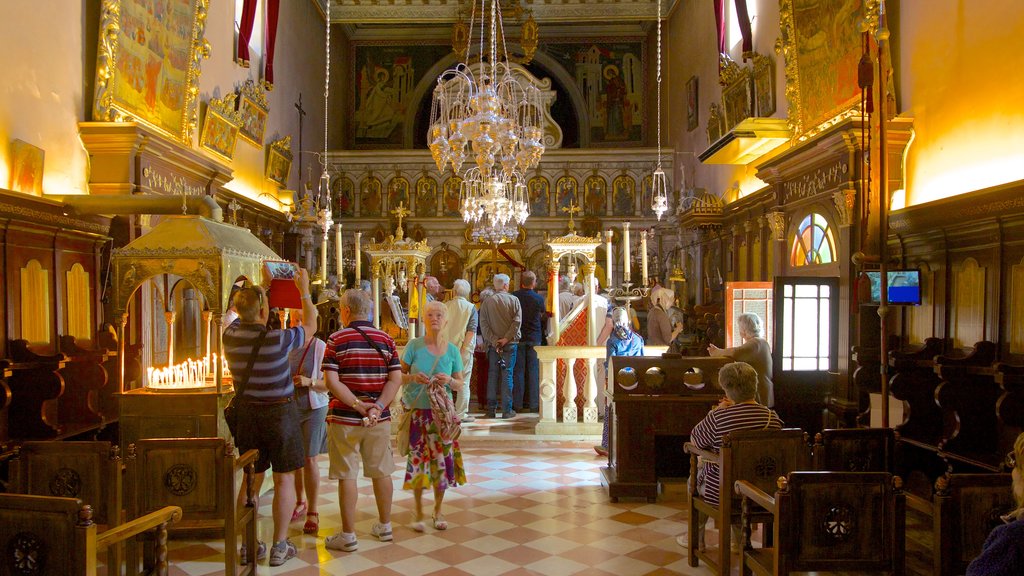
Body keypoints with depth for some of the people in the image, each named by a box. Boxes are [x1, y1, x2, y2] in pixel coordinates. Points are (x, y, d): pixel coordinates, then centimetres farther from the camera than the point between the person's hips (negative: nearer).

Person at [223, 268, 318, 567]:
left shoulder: (231, 335, -6)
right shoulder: (277, 339, -19)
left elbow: (243, 316, 18)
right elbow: (310, 326, -1)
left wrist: (262, 286, 26)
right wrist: (304, 290, 8)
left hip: (246, 412, 5)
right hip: (279, 412, -5)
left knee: (251, 479, 15)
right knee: (284, 479, 5)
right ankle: (280, 546, 9)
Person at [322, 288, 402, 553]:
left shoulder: (337, 339, -7)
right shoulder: (385, 339, 3)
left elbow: (331, 381, -16)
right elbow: (396, 379, -5)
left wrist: (358, 406, -17)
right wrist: (378, 407, -12)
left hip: (344, 419, -4)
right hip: (380, 420, 4)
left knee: (347, 475, 4)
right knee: (381, 472, 14)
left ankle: (348, 535, 10)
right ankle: (385, 526, 27)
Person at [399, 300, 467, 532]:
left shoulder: (452, 350, 1)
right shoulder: (414, 345, -5)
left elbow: (460, 383, 6)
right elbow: (399, 375, 0)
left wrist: (449, 381, -15)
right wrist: (413, 377, -20)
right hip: (417, 410, -1)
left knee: (441, 460, 3)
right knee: (417, 461, 3)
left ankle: (438, 511, 22)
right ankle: (419, 513, 20)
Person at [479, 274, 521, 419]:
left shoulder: (487, 302, 2)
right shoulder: (513, 300, -2)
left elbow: (483, 324, -4)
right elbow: (517, 321, -11)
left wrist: (493, 340, -7)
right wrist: (506, 338, -11)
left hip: (493, 343, 2)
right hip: (510, 343, -2)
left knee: (492, 375, 9)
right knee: (507, 375, 1)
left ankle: (491, 409, 12)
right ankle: (507, 410, 2)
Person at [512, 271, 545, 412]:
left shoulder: (514, 296, -7)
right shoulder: (539, 298, -8)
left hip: (518, 337, 1)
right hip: (534, 338, -1)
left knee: (518, 370, 5)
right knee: (534, 371, 4)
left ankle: (517, 403, 6)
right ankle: (534, 404, 5)